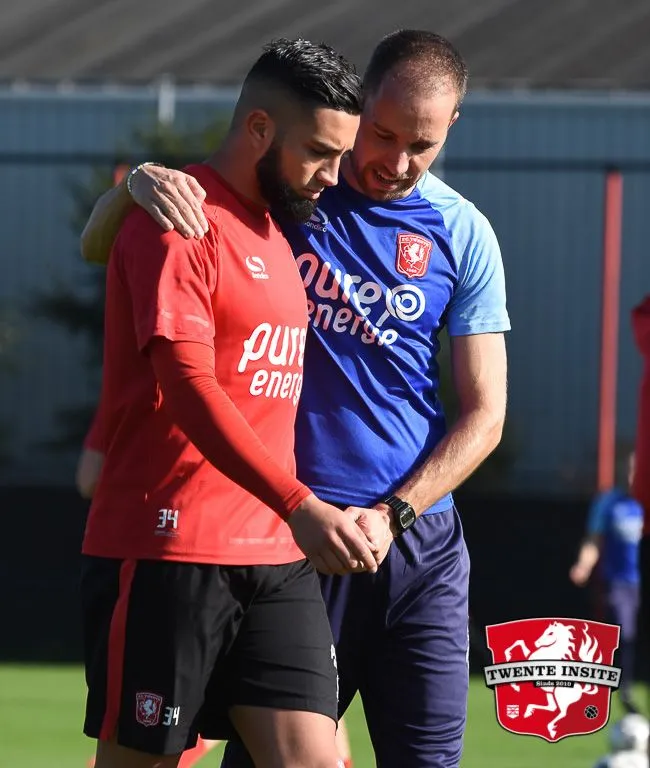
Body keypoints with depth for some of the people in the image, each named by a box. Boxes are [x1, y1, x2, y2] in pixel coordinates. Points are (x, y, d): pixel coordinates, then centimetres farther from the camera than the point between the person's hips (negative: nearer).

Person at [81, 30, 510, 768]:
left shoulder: (462, 234, 4)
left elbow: (483, 413, 5)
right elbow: (99, 247, 4)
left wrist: (393, 514, -9)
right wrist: (137, 183, -19)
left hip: (419, 540, 1)